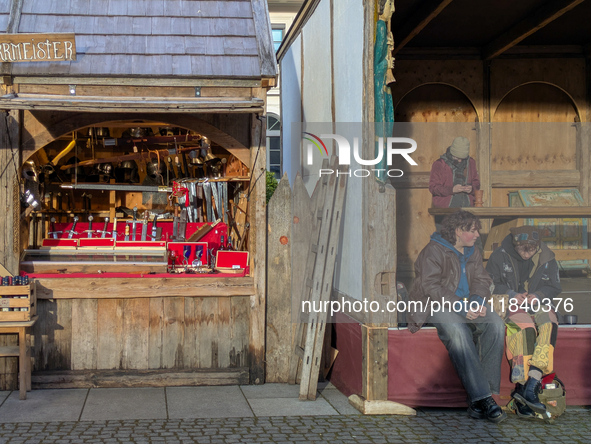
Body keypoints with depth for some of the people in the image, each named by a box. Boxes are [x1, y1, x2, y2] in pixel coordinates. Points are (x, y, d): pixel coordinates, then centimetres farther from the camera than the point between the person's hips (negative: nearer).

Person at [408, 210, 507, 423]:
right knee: (457, 330, -38)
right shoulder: (433, 251, -5)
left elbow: (482, 281, 15)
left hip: (466, 306, 6)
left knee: (496, 323, -23)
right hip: (437, 306, -6)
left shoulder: (473, 253, 19)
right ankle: (481, 397, -39)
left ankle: (478, 402, -27)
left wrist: (478, 301, -9)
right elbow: (430, 287, -14)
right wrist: (460, 307, -22)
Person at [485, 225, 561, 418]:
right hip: (508, 305, -3)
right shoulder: (500, 256, -2)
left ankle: (531, 385, -41)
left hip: (537, 304, 3)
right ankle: (522, 386, -38)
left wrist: (538, 295, -12)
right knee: (525, 327, -36)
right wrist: (511, 294, -16)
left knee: (549, 324, -32)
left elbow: (554, 287, 10)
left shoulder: (547, 259, 6)